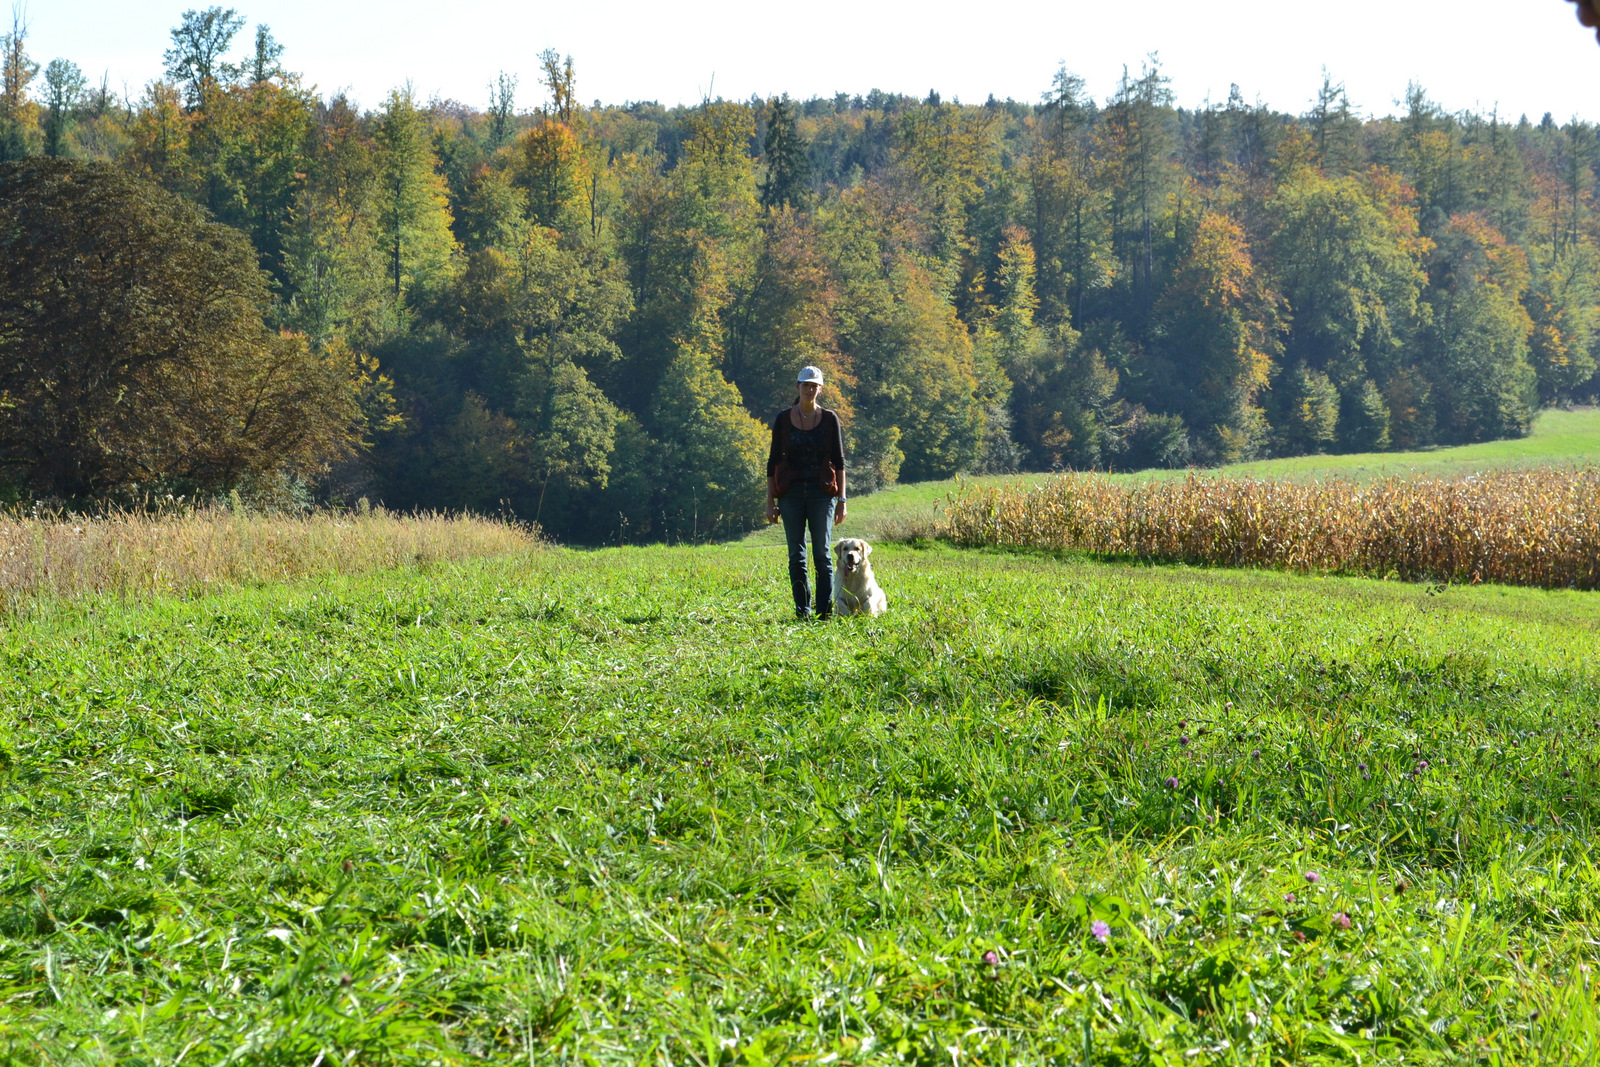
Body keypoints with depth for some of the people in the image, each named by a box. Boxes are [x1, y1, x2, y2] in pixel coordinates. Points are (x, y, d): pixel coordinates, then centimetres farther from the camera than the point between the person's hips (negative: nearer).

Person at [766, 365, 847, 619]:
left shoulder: (830, 419, 3)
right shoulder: (783, 419, 4)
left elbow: (839, 461, 5)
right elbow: (773, 461, 7)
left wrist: (842, 499, -1)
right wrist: (770, 501, 3)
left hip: (822, 493, -1)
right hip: (791, 493, 1)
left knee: (822, 553, -4)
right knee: (796, 554, 1)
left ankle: (825, 610, -3)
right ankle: (802, 610, 6)